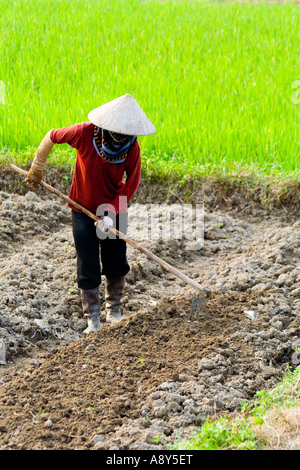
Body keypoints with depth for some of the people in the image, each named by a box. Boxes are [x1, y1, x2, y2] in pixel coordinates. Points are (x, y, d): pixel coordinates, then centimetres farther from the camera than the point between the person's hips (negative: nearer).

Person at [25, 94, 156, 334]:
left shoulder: (132, 148, -21)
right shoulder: (84, 133, -26)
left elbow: (131, 184, -10)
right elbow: (51, 137, -8)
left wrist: (112, 212, -20)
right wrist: (36, 169, 3)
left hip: (114, 209, 1)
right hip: (84, 209, -1)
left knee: (116, 264, 10)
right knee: (88, 267, 1)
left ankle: (114, 312, 31)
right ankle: (93, 320, 13)